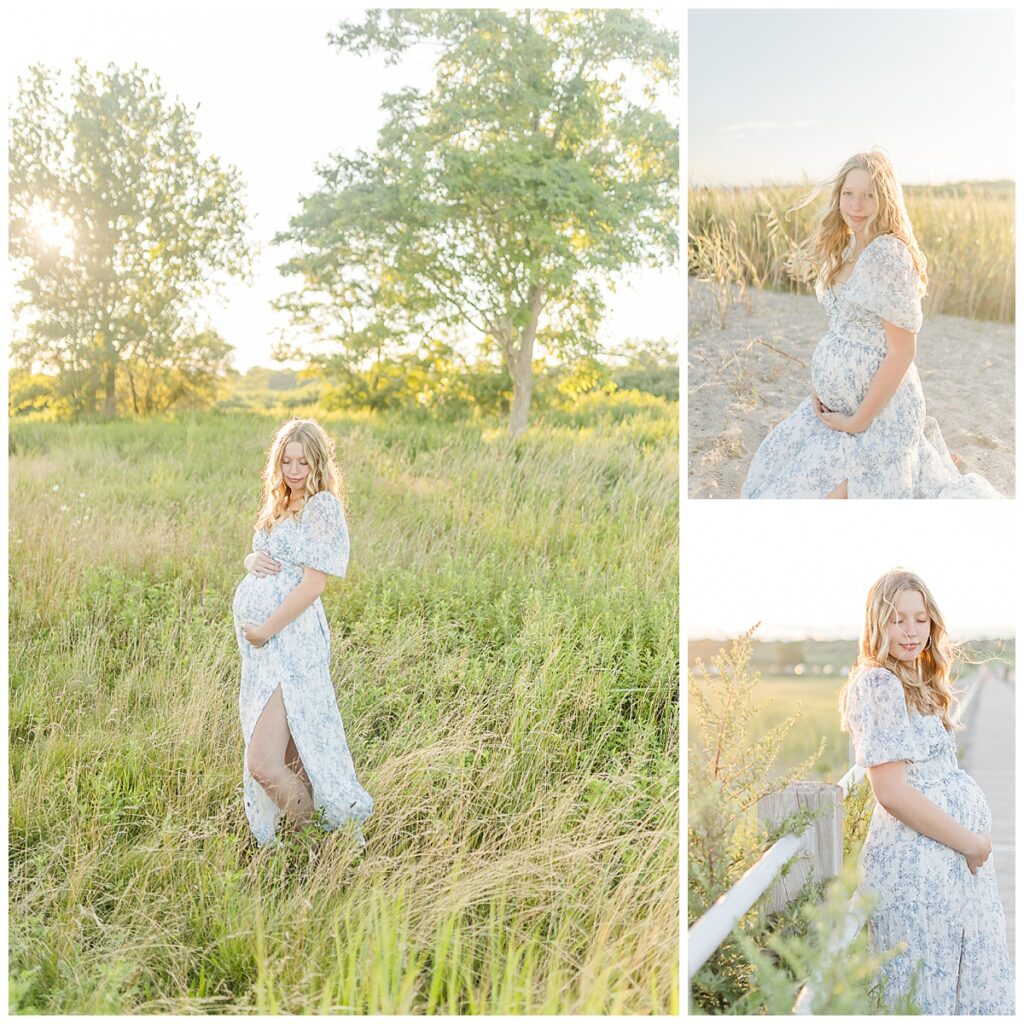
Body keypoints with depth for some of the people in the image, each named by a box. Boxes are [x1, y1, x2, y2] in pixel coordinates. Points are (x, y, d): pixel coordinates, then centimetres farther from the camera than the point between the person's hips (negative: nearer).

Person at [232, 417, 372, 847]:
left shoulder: (322, 507, -9)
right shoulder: (279, 506, 17)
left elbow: (313, 584, -15)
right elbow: (255, 558, 24)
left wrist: (265, 631, -13)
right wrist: (253, 559, -1)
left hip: (292, 640, -9)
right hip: (261, 642, 9)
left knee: (264, 763, -14)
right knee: (290, 758, 13)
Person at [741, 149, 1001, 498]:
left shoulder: (889, 254, -19)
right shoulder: (847, 247, 7)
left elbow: (903, 350, -20)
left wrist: (857, 421, -17)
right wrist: (820, 385, 4)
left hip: (879, 406, -9)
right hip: (833, 403, 9)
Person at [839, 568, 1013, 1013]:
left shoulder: (917, 683, 14)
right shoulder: (877, 683, -15)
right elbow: (892, 792, -20)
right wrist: (970, 843, -12)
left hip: (950, 856, 9)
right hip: (916, 859, -9)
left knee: (974, 984, 14)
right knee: (924, 995, 2)